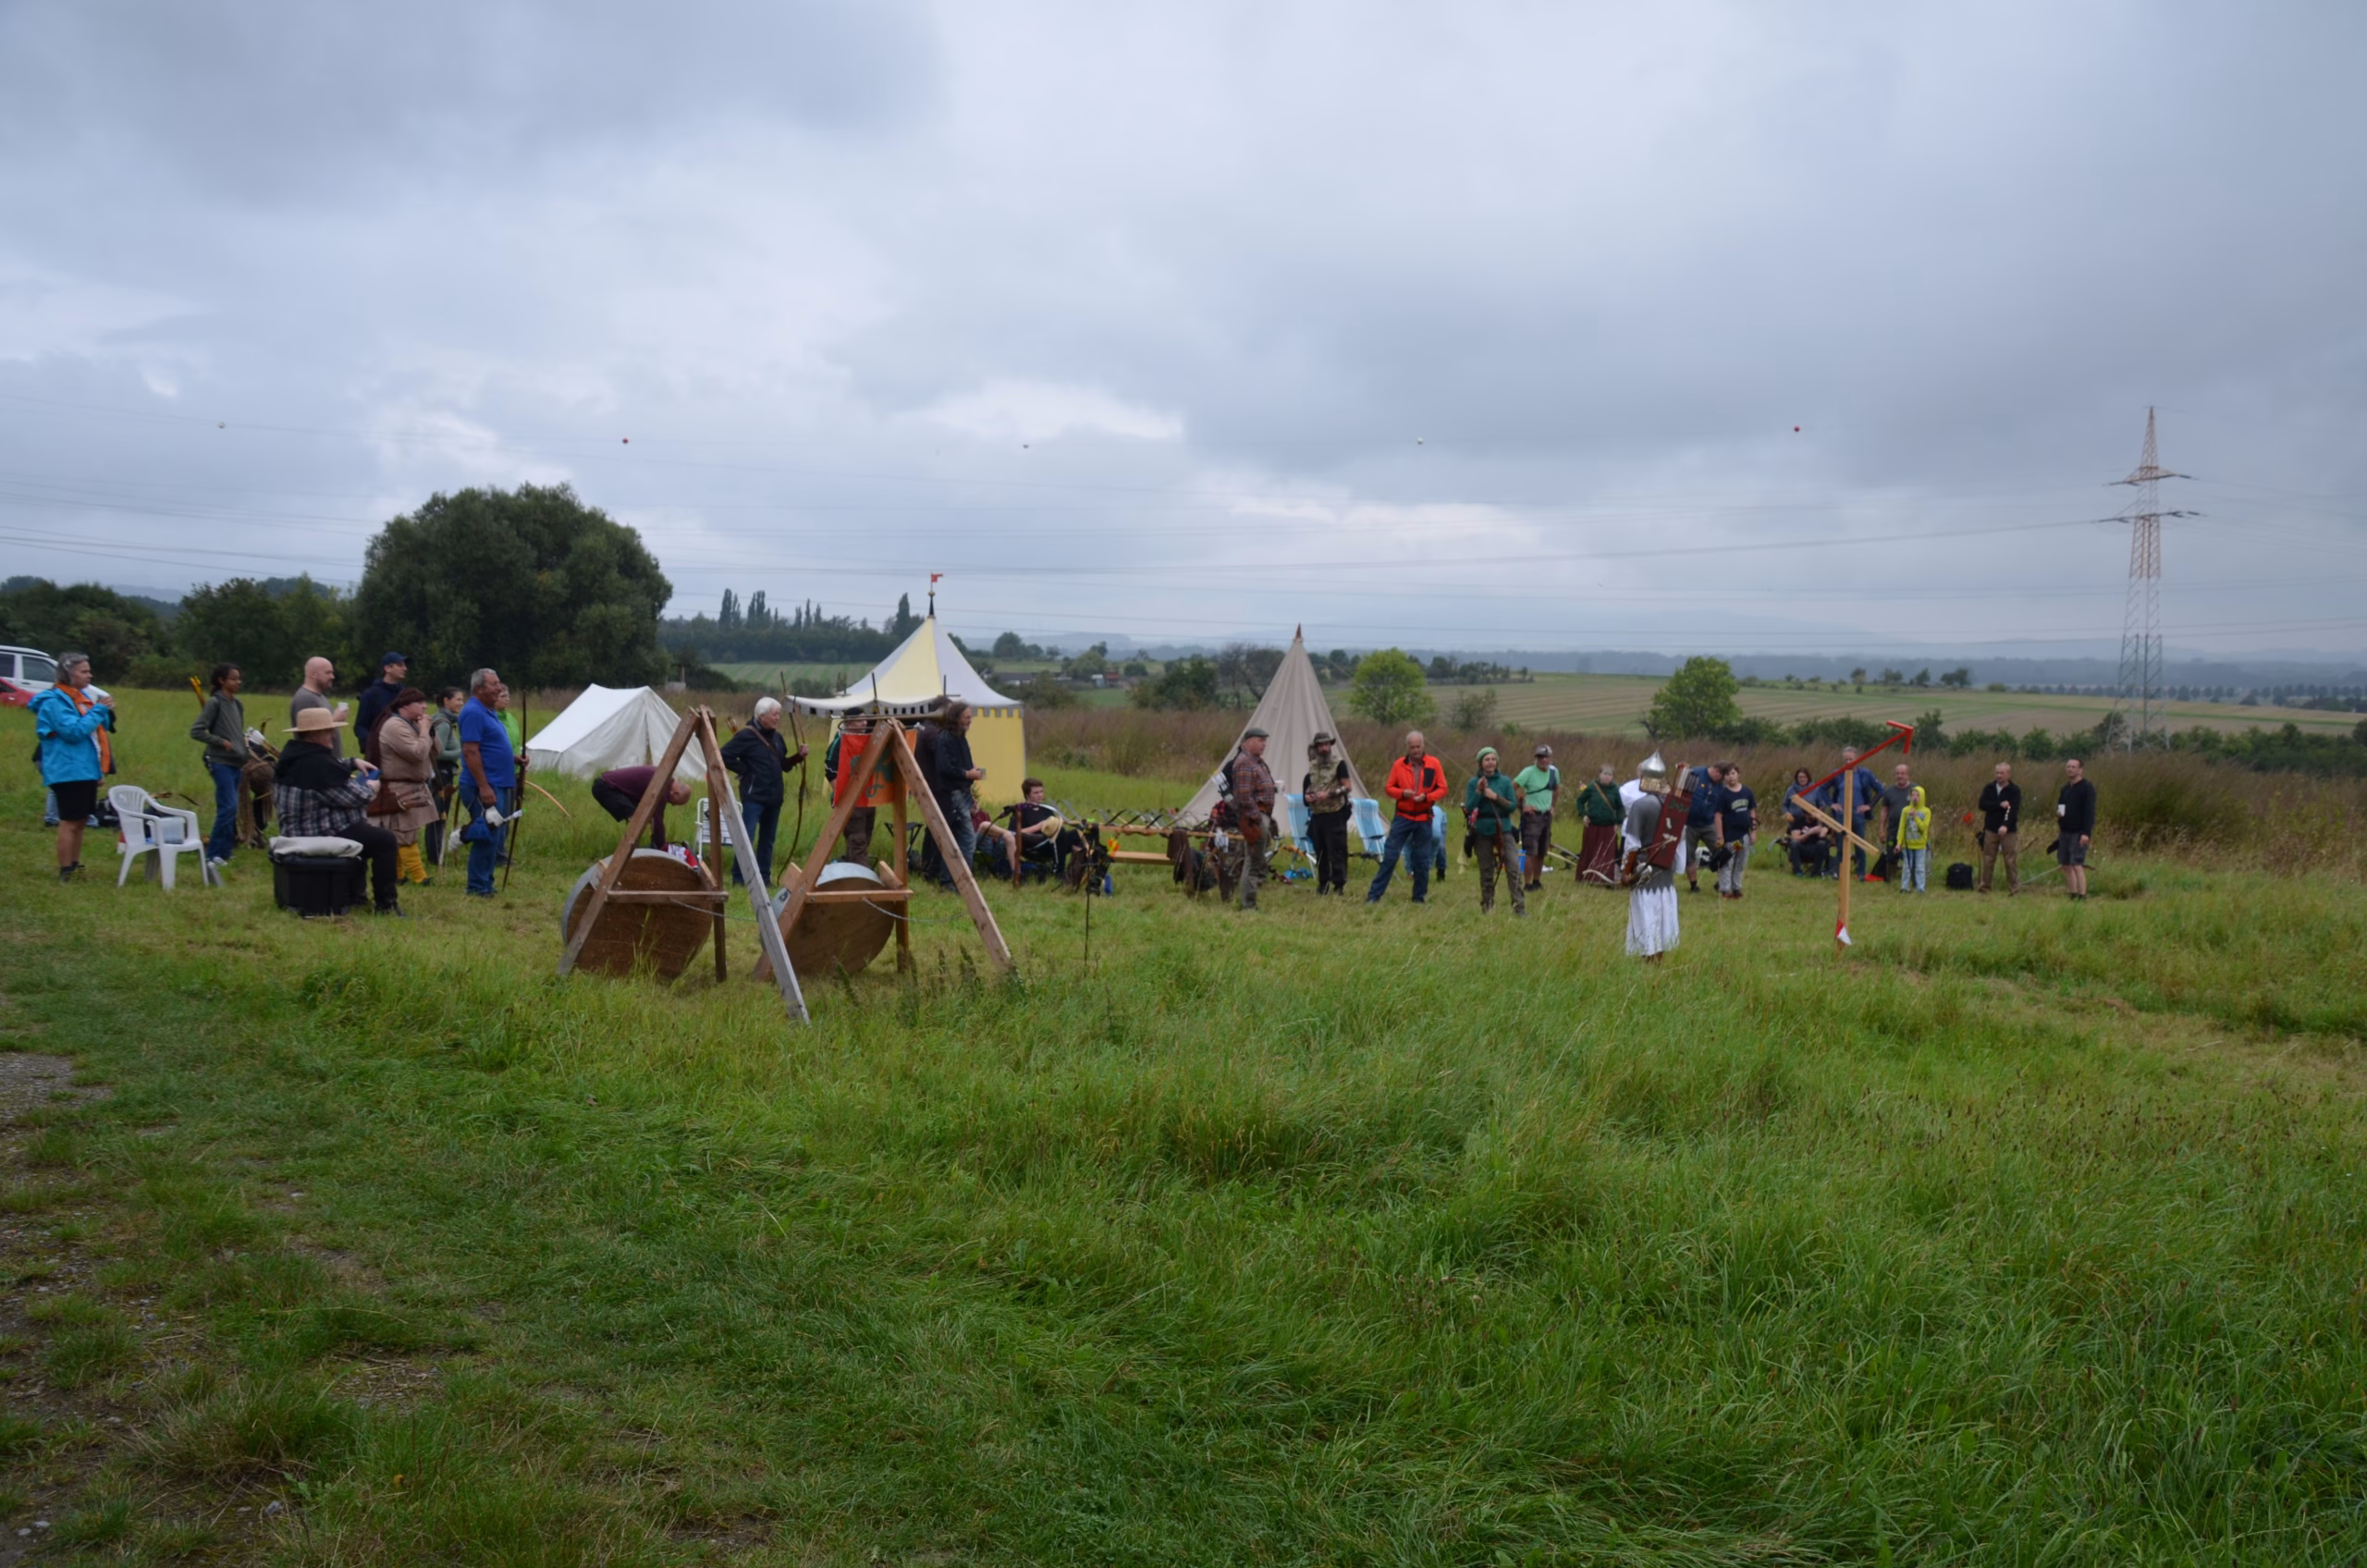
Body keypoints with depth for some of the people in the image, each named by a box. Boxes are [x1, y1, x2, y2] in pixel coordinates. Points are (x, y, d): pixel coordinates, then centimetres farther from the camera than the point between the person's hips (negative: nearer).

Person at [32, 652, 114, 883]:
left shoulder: (83, 696, 16)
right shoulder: (55, 701, -12)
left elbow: (97, 730, 25)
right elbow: (73, 731, -21)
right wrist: (98, 710, -18)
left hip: (86, 771, 9)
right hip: (69, 772, -9)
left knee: (80, 821, 14)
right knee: (69, 822, -7)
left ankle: (75, 867, 21)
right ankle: (65, 872, -3)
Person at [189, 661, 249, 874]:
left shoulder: (238, 704, 14)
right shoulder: (214, 703, -8)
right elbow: (196, 731, -11)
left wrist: (246, 757, 17)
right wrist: (221, 742, -13)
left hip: (236, 763, 7)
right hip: (221, 762, -7)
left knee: (228, 809, 9)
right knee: (229, 807, -14)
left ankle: (222, 854, 15)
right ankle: (212, 855, -9)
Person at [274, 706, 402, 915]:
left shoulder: (295, 754, 7)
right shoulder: (317, 763, -27)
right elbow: (354, 796, -21)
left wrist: (353, 764, 16)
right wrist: (369, 787, -1)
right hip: (322, 835, -12)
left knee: (369, 830, 30)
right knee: (385, 840, -11)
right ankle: (385, 902, -6)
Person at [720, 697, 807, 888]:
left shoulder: (777, 737, 12)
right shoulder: (747, 735, -10)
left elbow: (783, 765, 19)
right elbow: (724, 756, -15)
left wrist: (798, 757, 3)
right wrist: (744, 769, -13)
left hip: (774, 797, 7)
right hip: (754, 796, -7)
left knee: (767, 840, 12)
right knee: (746, 838, -10)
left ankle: (764, 877, 19)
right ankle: (738, 878, -6)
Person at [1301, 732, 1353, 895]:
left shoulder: (1339, 763, -4)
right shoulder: (1312, 766, 12)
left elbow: (1347, 786, -9)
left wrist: (1329, 794, -19)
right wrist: (1307, 795, 1)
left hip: (1335, 815, -6)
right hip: (1317, 814, 6)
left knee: (1336, 851, -6)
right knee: (1320, 852, 11)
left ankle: (1339, 885, 0)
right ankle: (1323, 884, 20)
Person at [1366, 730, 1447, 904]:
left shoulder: (1434, 764, -1)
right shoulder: (1399, 765, 1)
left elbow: (1442, 789, 0)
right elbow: (1389, 788, 5)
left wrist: (1426, 796, -17)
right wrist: (1402, 793, -15)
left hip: (1424, 819, 0)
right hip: (1402, 817, 0)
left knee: (1422, 860, 6)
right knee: (1389, 856, -4)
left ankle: (1420, 898, 19)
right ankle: (1374, 895, -1)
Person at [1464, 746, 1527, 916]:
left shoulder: (1505, 781, 3)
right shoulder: (1473, 783, 1)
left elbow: (1513, 806, -1)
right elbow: (1469, 808, -4)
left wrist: (1496, 797, -14)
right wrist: (1478, 792, -18)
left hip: (1504, 830, 0)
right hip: (1483, 832, 0)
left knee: (1514, 868, -12)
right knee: (1486, 872, 7)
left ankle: (1520, 908, -12)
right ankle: (1487, 907, 20)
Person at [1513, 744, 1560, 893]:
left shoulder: (1554, 772, 5)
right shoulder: (1529, 772, -13)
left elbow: (1557, 789, 25)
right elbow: (1511, 788, -17)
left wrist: (1552, 805, 15)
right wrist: (1522, 806, -15)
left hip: (1547, 816, 6)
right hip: (1532, 815, -6)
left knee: (1542, 852, 11)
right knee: (1531, 852, -10)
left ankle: (1537, 881, 23)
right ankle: (1528, 884, -6)